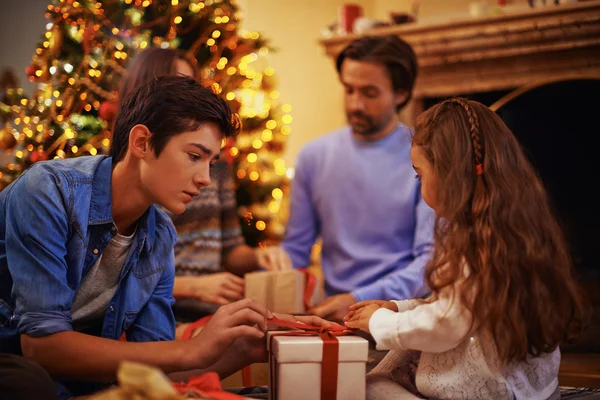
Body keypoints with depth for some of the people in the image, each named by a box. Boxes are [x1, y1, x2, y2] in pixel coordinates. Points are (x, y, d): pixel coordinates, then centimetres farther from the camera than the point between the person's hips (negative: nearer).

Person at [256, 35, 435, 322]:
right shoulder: (314, 156, 10)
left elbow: (431, 258, -7)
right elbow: (297, 247, 16)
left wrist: (359, 299, -18)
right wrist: (278, 258, -8)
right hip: (334, 312, 3)